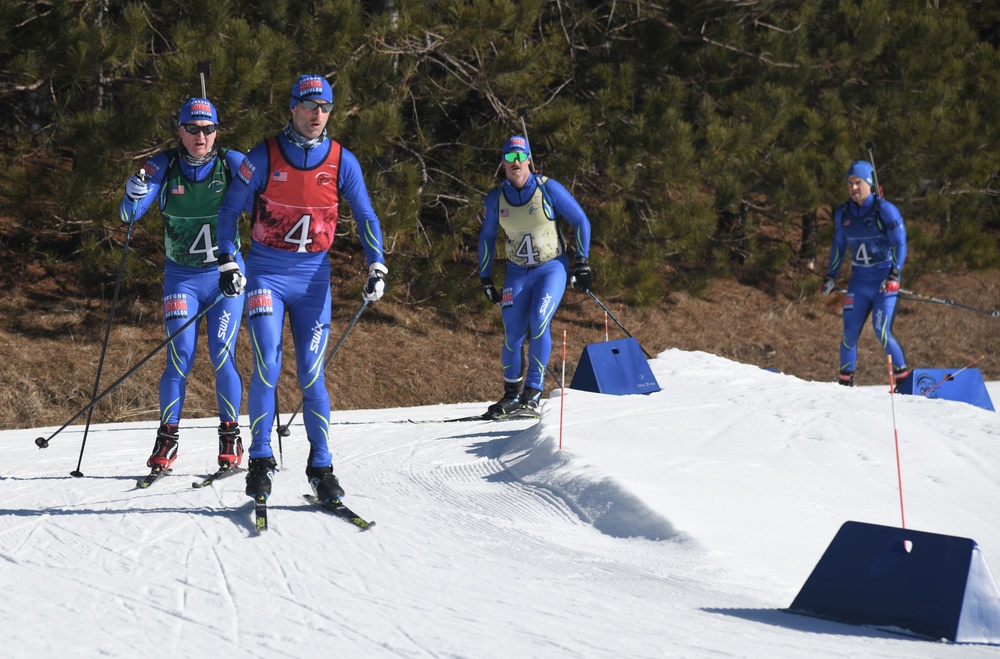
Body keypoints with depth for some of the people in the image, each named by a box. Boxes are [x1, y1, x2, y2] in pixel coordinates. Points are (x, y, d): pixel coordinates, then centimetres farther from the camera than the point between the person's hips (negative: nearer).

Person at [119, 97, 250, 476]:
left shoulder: (232, 163, -5)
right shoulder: (164, 167, -4)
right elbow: (130, 214, -10)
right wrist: (136, 190, -30)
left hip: (225, 275, -1)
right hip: (182, 277, 1)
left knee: (222, 356, -8)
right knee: (180, 357, -9)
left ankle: (230, 436, 6)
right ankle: (167, 438, 0)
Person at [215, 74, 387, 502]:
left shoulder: (342, 161, -1)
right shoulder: (265, 156, -5)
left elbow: (365, 218, 8)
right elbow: (230, 209, 3)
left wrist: (377, 268, -4)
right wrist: (228, 264, -5)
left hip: (313, 276, 1)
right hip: (266, 272, -1)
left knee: (312, 375, -1)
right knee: (267, 369, -12)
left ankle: (321, 467, 10)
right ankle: (260, 461, -1)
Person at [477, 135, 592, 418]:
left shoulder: (548, 189, -13)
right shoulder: (496, 198, -3)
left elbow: (580, 221, -3)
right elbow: (486, 235, 12)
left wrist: (582, 263, -5)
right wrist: (485, 277, 11)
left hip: (552, 268, -3)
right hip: (517, 272, 3)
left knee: (538, 324, -21)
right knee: (513, 333, -6)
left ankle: (533, 394, -15)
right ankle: (511, 393, 14)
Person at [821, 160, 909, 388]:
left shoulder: (885, 210, -11)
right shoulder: (842, 213, 6)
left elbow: (900, 244, -11)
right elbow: (838, 246, 19)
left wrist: (894, 275, -21)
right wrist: (831, 276, 16)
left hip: (884, 282, -5)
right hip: (859, 282, 5)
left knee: (882, 332, -15)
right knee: (849, 332, 1)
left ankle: (904, 378, -4)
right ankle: (845, 382, 14)